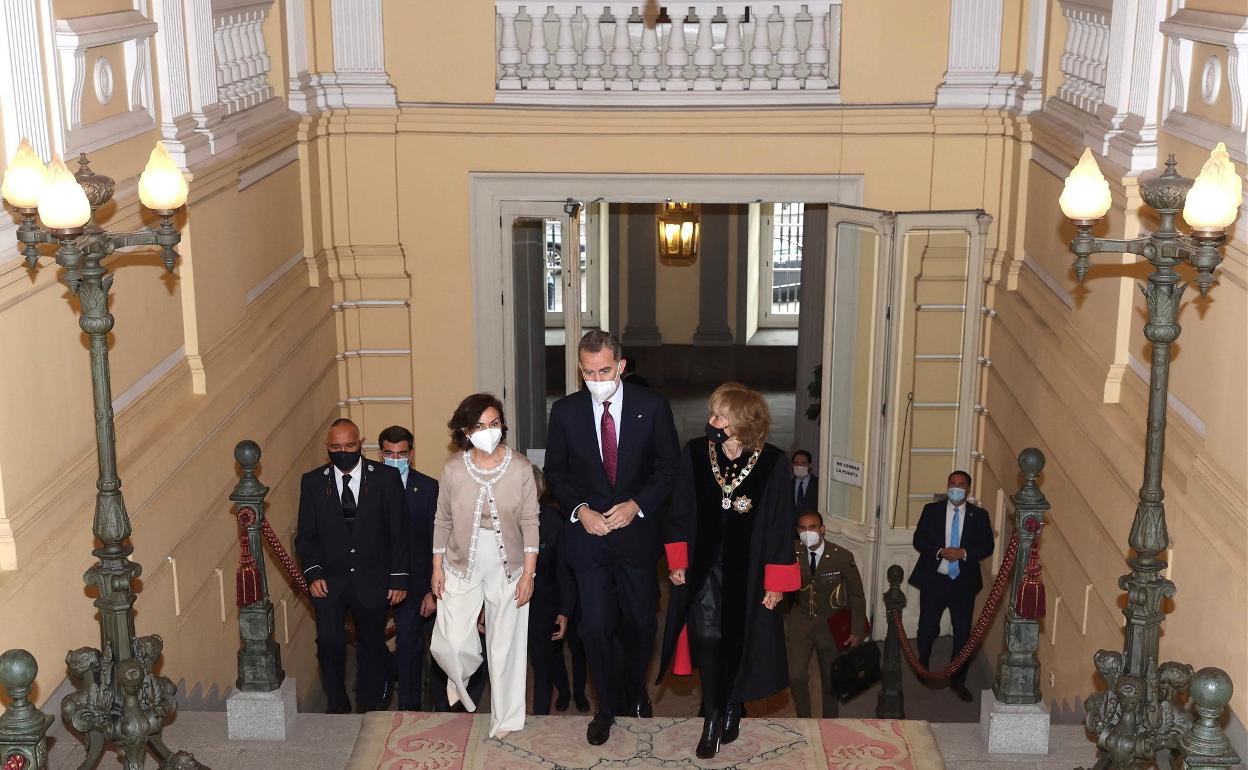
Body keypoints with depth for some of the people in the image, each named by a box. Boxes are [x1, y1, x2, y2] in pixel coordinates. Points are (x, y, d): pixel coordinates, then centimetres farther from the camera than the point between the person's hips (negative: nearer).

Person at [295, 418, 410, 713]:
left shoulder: (386, 478, -4)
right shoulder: (312, 482, 0)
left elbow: (399, 532, -1)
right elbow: (306, 534, 4)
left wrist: (399, 577, -4)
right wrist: (312, 573, -9)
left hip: (372, 581, 0)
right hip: (329, 581, 0)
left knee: (372, 646, 11)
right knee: (329, 643, -11)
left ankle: (370, 709, 28)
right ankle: (338, 708, 7)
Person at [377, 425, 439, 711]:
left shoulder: (428, 488, -4)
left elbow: (437, 543, -4)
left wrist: (433, 590, -9)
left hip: (414, 584, -2)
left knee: (409, 646, 2)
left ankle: (409, 707, 18)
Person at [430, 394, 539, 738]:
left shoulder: (520, 467, -10)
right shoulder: (453, 468, -8)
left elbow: (529, 523, -6)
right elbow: (443, 521, 2)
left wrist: (529, 574, -8)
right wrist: (437, 567, 2)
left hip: (508, 568, 0)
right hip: (462, 567, 1)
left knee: (505, 644, 8)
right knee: (451, 644, -4)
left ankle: (505, 717, 27)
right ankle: (461, 675, 34)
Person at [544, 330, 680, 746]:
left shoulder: (652, 406, -5)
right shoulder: (565, 411, -2)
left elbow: (669, 466, -1)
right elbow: (556, 471, 6)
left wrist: (636, 505, -13)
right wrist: (580, 509, -10)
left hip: (638, 530, 0)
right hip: (588, 532, 0)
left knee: (640, 622, 13)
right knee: (596, 626, 0)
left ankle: (635, 691, 39)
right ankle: (607, 707, 19)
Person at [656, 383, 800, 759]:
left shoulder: (772, 463, -12)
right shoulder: (695, 453, -7)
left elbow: (779, 525, -7)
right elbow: (679, 513, 2)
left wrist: (775, 582, -6)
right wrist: (678, 563, -1)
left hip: (748, 571, 0)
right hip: (703, 567, 1)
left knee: (738, 642, 11)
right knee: (706, 639, -6)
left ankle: (732, 709, 33)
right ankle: (711, 720, 6)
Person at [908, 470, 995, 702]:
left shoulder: (979, 515, 3)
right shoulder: (932, 510, 1)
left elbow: (987, 546, 0)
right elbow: (919, 540, -1)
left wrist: (964, 553, -16)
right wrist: (940, 552, -17)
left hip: (964, 582, 1)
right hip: (933, 579, 0)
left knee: (963, 632, 2)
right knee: (927, 629, 6)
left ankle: (957, 681, 16)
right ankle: (922, 669, 32)